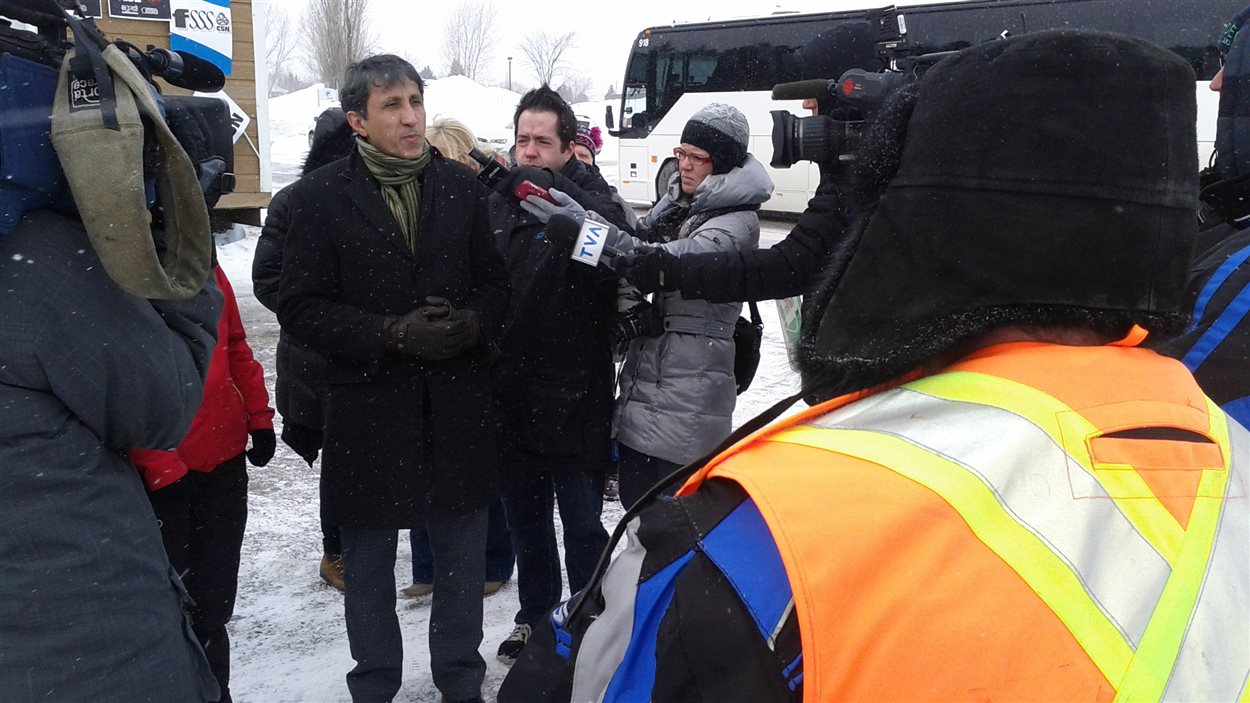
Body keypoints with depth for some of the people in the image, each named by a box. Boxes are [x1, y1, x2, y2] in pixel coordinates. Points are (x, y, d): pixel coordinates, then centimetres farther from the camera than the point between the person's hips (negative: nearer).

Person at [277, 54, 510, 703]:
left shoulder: (462, 186, 4)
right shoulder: (319, 197, -5)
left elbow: (494, 283, 7)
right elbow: (301, 308, -8)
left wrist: (473, 324, -14)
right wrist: (393, 334, -19)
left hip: (459, 406, 2)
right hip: (368, 409, -2)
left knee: (462, 556, 14)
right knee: (368, 563, 14)